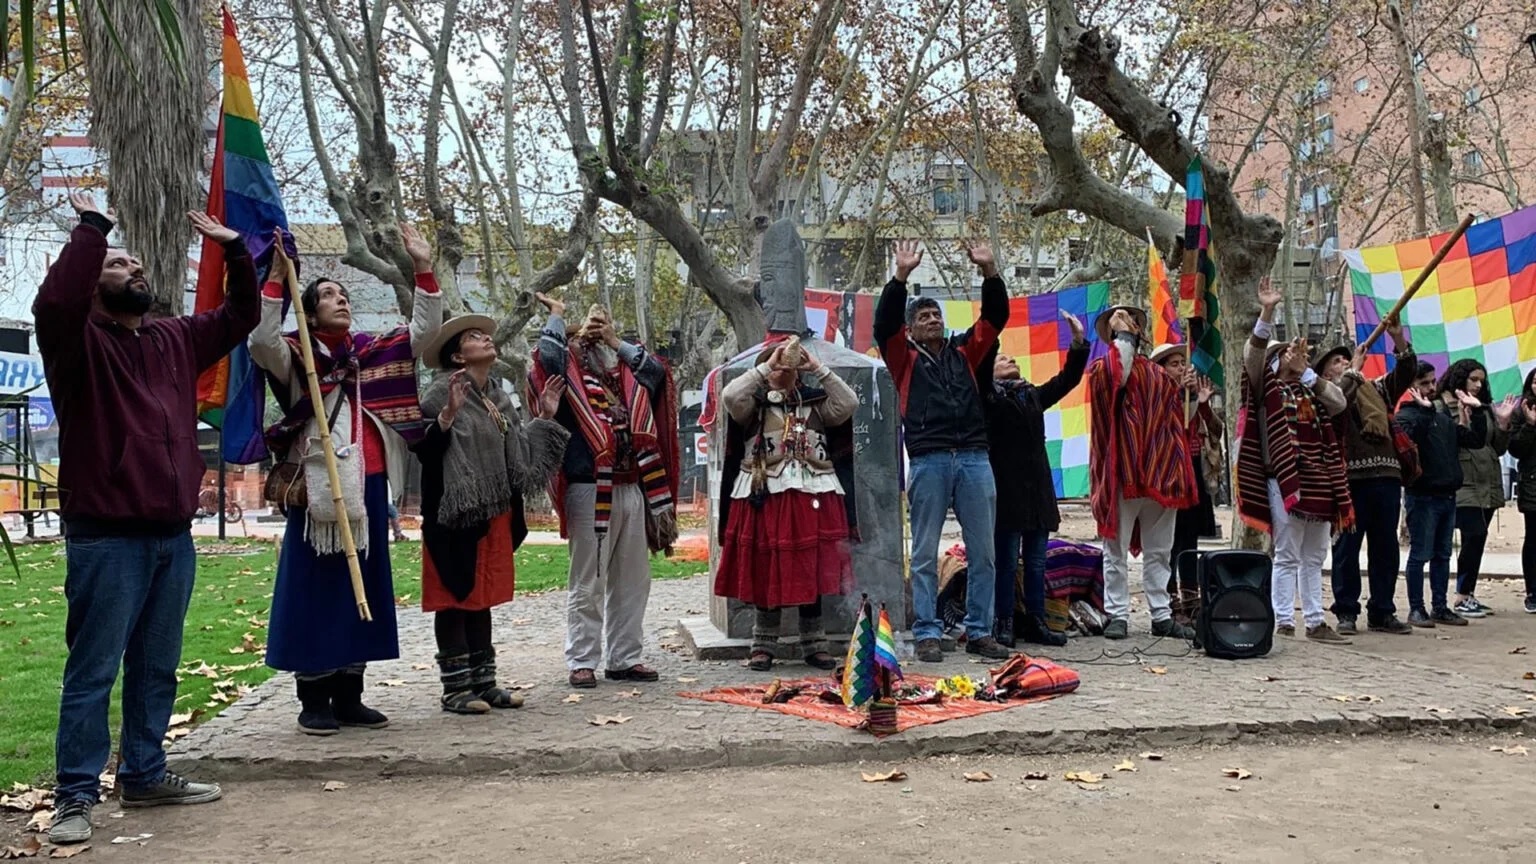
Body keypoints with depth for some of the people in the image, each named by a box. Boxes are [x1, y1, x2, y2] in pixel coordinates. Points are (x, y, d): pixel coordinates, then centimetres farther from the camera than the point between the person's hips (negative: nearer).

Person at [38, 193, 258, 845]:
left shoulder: (176, 340, 15)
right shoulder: (77, 339, -4)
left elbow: (240, 316, 26)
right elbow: (54, 301, -27)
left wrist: (234, 250, 15)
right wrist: (91, 227, -20)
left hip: (173, 535, 7)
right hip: (106, 538, -7)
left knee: (157, 668, 15)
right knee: (93, 671, -2)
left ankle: (144, 776, 26)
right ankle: (75, 795, 5)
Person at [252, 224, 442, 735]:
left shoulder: (373, 352, 12)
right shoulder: (297, 358, -1)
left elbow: (425, 331, 7)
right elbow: (262, 342, -20)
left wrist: (424, 271, -2)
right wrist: (276, 277, -23)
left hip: (369, 487, 5)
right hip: (318, 487, -5)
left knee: (364, 588, 10)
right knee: (316, 591, 0)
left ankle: (349, 698, 20)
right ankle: (314, 702, 8)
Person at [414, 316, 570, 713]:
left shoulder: (498, 397, 14)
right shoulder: (442, 392, -10)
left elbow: (518, 453, 15)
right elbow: (422, 447, -19)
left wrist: (544, 417, 12)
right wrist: (448, 414, -32)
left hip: (494, 515, 8)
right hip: (455, 515, -8)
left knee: (482, 597, 13)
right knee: (455, 597, -2)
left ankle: (483, 681, 20)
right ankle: (455, 687, 4)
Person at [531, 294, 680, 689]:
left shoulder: (627, 381, 18)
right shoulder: (571, 379, 2)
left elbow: (657, 370, 7)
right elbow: (549, 356, -14)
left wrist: (617, 341, 12)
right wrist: (556, 316, 3)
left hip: (632, 489, 6)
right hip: (589, 489, -6)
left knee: (632, 581, 9)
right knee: (588, 584, -1)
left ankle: (625, 658, 18)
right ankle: (581, 662, 5)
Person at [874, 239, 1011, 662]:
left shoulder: (965, 352, 17)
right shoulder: (904, 357, 9)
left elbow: (996, 316, 12)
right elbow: (884, 321, -6)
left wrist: (990, 271, 0)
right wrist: (902, 275, -14)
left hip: (974, 458, 3)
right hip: (928, 462, -3)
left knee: (983, 553, 5)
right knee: (925, 554, 1)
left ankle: (979, 631, 13)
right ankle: (927, 633, 7)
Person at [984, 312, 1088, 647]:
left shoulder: (1032, 395, 20)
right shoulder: (989, 396, 0)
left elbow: (1066, 380, 23)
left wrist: (1079, 343, 17)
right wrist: (992, 376, -31)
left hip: (1038, 490, 7)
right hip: (1008, 492, -7)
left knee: (1037, 562, 9)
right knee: (1007, 562, -4)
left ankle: (1036, 622, 15)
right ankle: (1003, 625, 2)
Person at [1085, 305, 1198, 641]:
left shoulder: (1159, 374, 18)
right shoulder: (1101, 369, 2)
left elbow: (1177, 422, 23)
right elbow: (1117, 377, -21)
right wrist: (1122, 335, -12)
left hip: (1160, 474, 5)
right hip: (1122, 474, -5)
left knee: (1159, 552, 10)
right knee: (1117, 551, 0)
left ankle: (1162, 616, 16)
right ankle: (1117, 616, 5)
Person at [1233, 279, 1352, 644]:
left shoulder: (1311, 391, 17)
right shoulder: (1267, 386, 1)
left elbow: (1340, 402, 1)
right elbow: (1252, 354, -14)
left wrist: (1306, 371, 0)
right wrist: (1266, 313, -25)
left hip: (1318, 481, 6)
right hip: (1284, 479, -6)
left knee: (1314, 558, 11)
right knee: (1287, 557, -4)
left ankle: (1315, 622, 18)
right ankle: (1284, 624, 0)